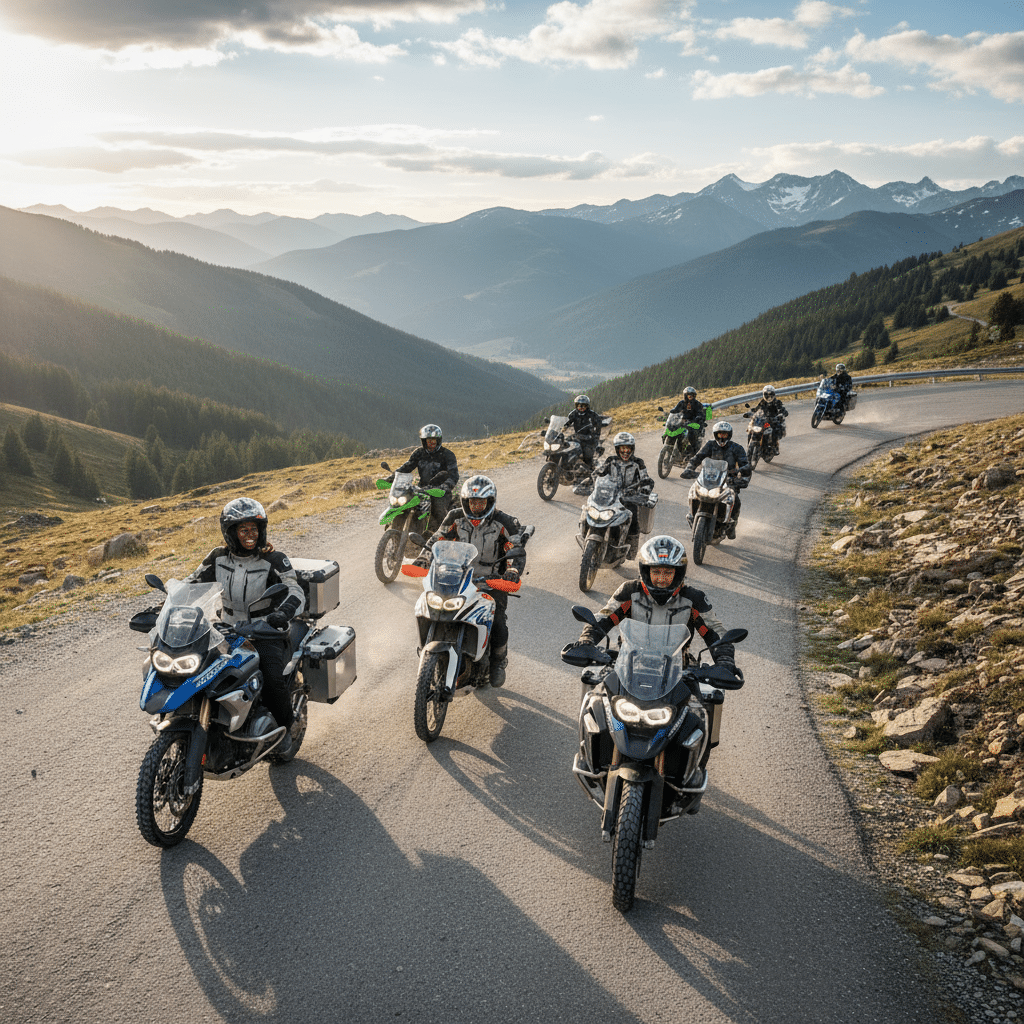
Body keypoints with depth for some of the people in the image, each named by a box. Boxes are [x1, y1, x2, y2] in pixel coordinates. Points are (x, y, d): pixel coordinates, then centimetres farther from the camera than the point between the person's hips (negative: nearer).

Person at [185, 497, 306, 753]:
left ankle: (284, 726, 1)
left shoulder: (274, 560, -9)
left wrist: (283, 613, -43)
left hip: (267, 634, -4)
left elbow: (296, 593, -21)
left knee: (272, 678, -30)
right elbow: (189, 586, 8)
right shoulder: (218, 558, 3)